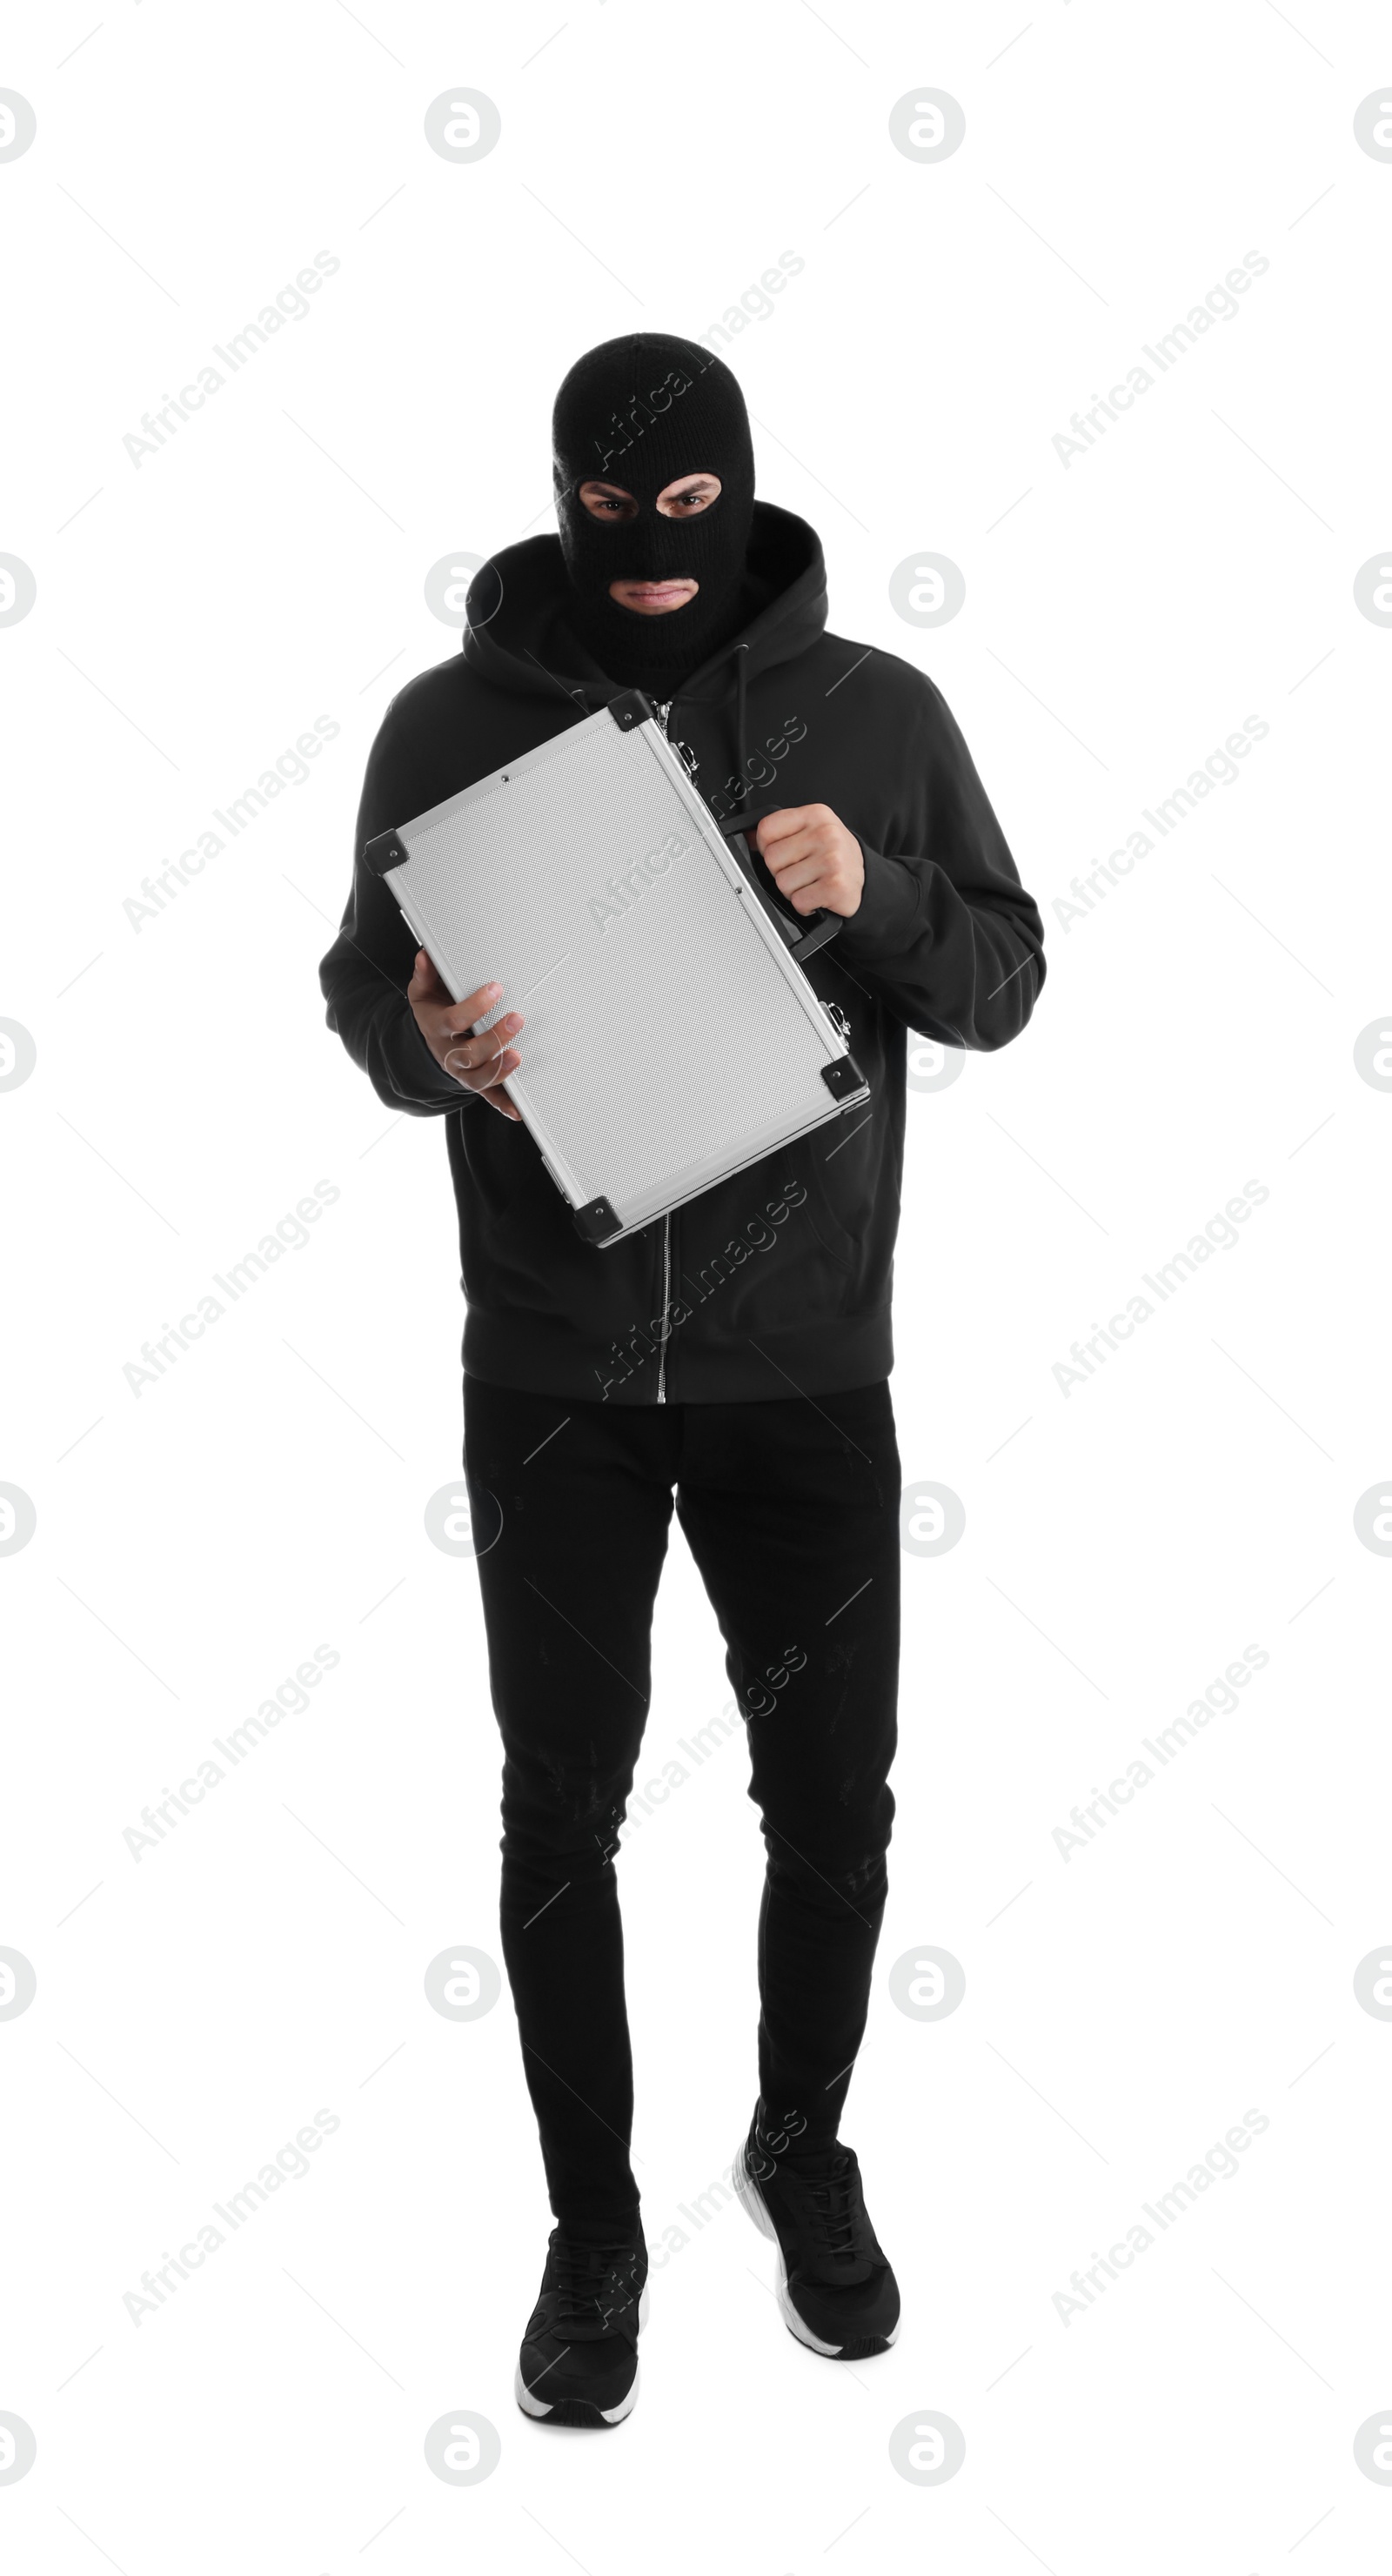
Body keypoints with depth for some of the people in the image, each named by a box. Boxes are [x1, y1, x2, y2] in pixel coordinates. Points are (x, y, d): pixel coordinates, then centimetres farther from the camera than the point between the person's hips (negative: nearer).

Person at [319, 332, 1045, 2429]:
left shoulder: (878, 712, 0)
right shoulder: (451, 720, 0)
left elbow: (1005, 983, 2)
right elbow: (361, 987, 4)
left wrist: (875, 897, -19)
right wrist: (431, 1046, -20)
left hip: (807, 1366, 1)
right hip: (553, 1370, 0)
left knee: (836, 1795, 10)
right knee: (563, 1810, 8)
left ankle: (804, 2151, 37)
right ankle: (594, 2226, 28)